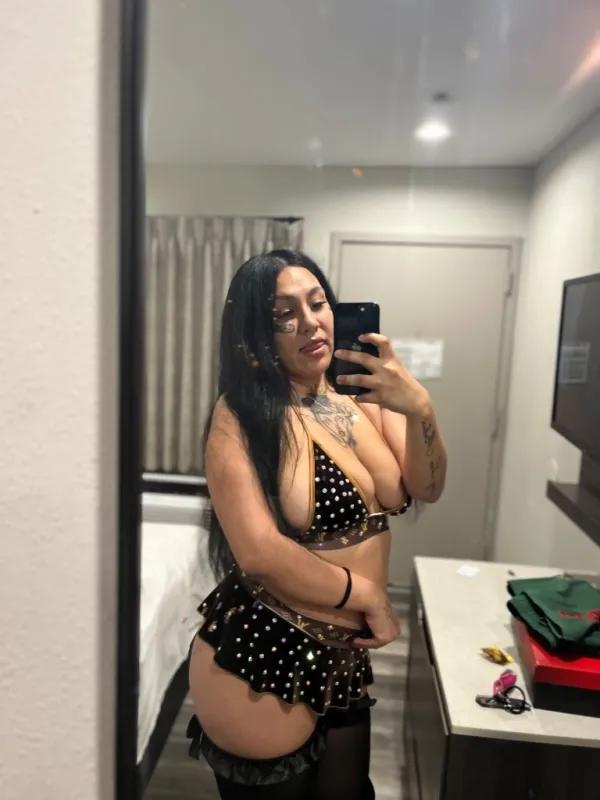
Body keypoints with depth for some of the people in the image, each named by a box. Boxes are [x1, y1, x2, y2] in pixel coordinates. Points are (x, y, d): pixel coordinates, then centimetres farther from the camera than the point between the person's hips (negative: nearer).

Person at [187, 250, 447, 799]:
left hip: (343, 657, 6)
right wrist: (370, 598, -13)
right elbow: (260, 554, -24)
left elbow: (426, 490, -1)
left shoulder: (361, 394, -1)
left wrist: (419, 409, -19)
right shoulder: (241, 416, -18)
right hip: (262, 663, -6)